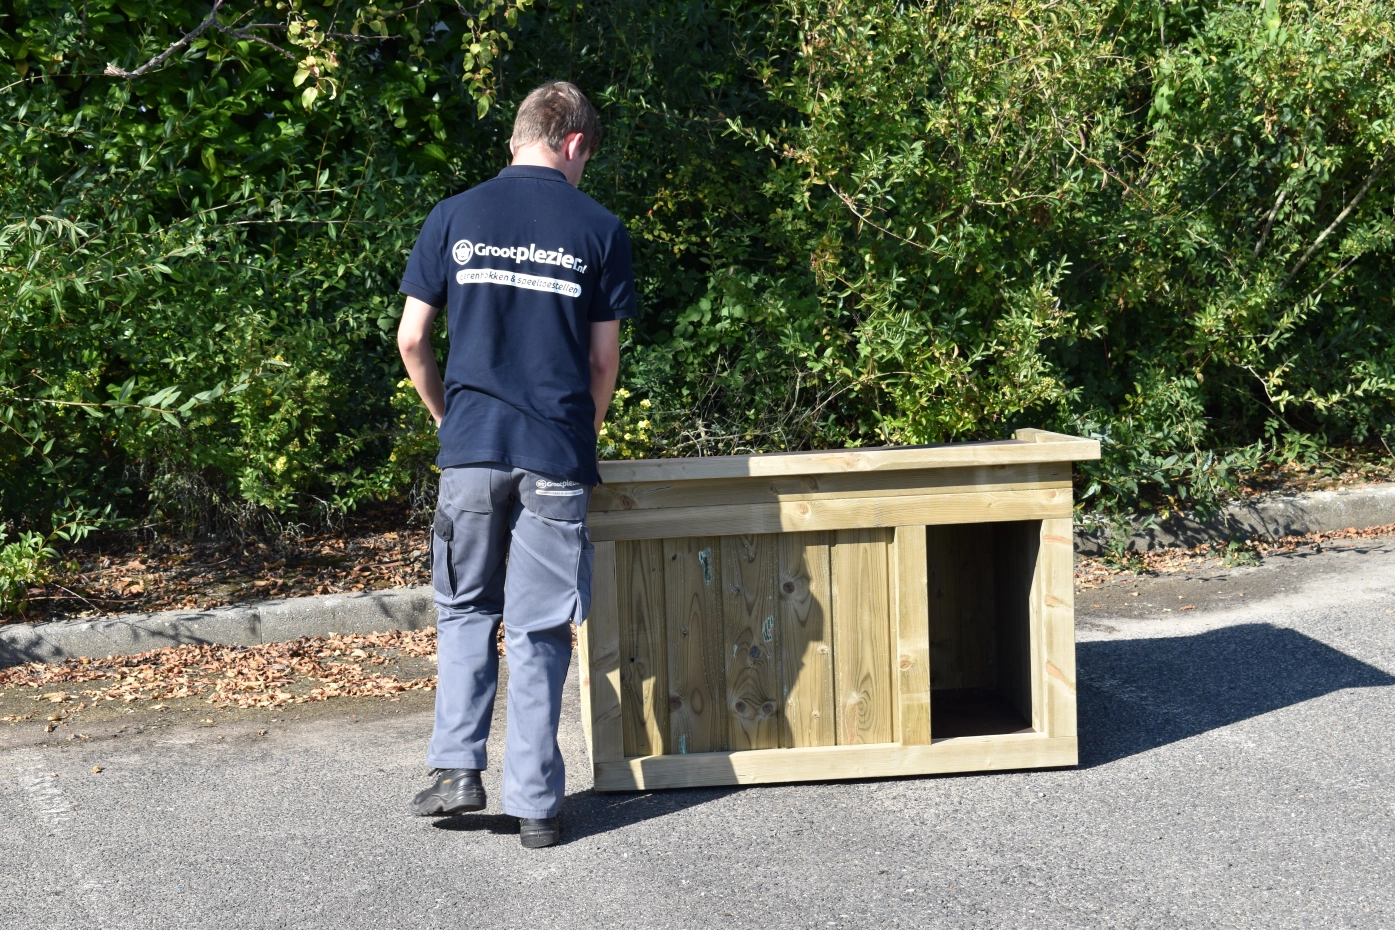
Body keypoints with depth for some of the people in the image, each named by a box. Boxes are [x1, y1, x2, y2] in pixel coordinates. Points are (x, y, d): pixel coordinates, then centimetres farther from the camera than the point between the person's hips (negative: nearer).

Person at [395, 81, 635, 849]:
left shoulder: (453, 218, 4)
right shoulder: (598, 229, 1)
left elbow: (411, 339, 4)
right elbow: (603, 359, 4)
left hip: (471, 448, 1)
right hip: (556, 455, -1)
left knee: (466, 609, 17)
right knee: (540, 629, 5)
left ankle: (457, 767, 7)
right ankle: (534, 804, 8)